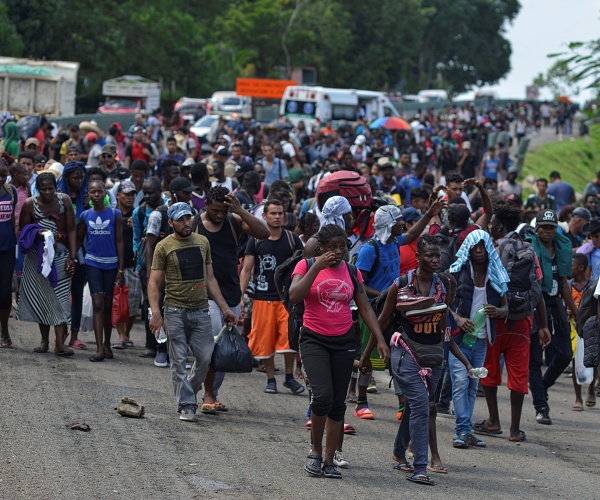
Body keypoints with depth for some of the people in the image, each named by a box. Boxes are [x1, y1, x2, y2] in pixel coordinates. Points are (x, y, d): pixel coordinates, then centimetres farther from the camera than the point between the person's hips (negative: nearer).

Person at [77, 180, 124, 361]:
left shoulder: (115, 215, -2)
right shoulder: (85, 216, 3)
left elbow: (119, 242, 0)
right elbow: (79, 240, 11)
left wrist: (121, 269, -4)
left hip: (111, 263, 0)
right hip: (93, 263, 0)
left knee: (108, 305, 10)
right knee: (98, 304, -10)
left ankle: (107, 345, 25)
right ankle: (99, 349, -14)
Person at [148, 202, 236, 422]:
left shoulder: (202, 242, 11)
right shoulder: (164, 247, -2)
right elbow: (154, 282, -4)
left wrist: (224, 308, 12)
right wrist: (155, 312, -17)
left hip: (201, 310, 4)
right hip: (176, 311, -4)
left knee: (205, 358, 1)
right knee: (179, 361, -2)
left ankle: (188, 393, 23)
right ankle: (186, 405, 4)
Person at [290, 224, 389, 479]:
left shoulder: (351, 272, 8)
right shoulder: (306, 266, -1)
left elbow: (365, 308, 10)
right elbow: (295, 296, -17)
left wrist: (380, 339, 1)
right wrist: (317, 267, -19)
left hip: (344, 342, 4)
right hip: (314, 340, -4)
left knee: (338, 403, 3)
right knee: (323, 395, -19)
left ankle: (329, 460, 10)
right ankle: (315, 452, 0)